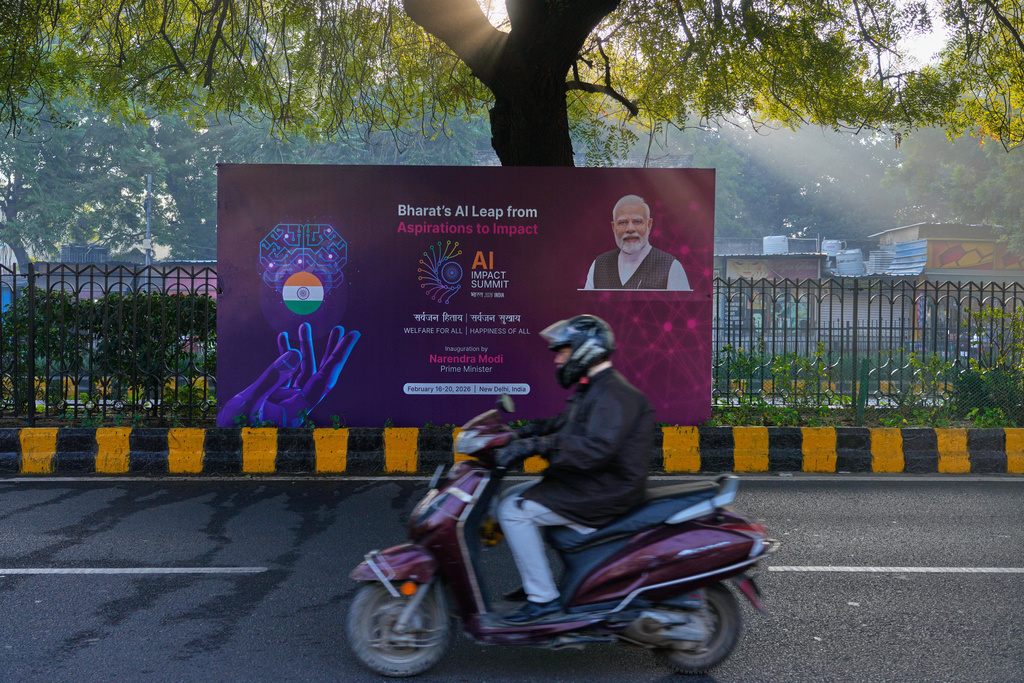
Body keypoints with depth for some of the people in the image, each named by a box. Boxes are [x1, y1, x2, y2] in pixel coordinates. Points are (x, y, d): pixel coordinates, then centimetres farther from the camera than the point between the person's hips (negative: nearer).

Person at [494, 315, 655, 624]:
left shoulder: (614, 394, -19)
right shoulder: (591, 389, 15)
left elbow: (596, 449, -32)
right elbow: (564, 424, 25)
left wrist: (538, 445, -33)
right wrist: (524, 433, 9)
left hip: (603, 492, -11)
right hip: (588, 483, 11)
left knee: (513, 511, -16)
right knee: (511, 498, 14)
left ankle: (543, 598, -11)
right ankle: (537, 583, 16)